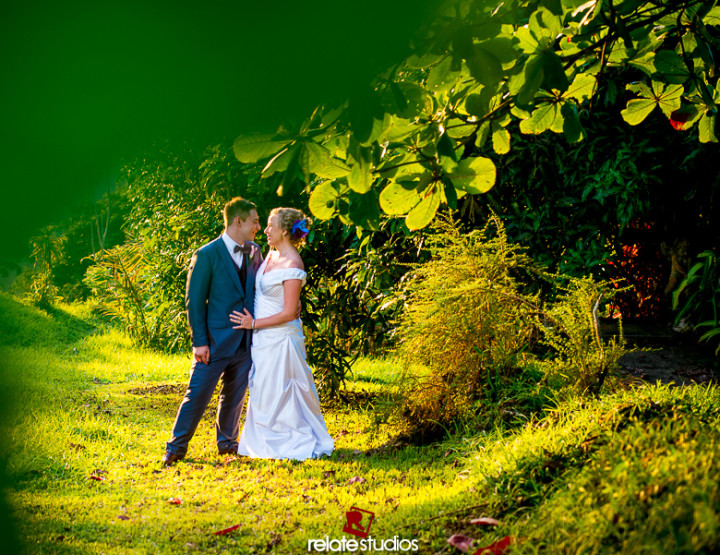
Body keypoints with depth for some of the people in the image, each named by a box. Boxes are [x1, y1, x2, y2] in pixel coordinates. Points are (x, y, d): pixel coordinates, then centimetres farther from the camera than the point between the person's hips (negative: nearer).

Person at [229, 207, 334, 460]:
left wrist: (255, 323, -15)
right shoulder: (272, 254, 6)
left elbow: (288, 313, -20)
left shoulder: (293, 266, -20)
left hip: (280, 337, -9)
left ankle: (294, 442, 12)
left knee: (277, 391, 0)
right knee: (263, 390, 15)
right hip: (262, 337, 9)